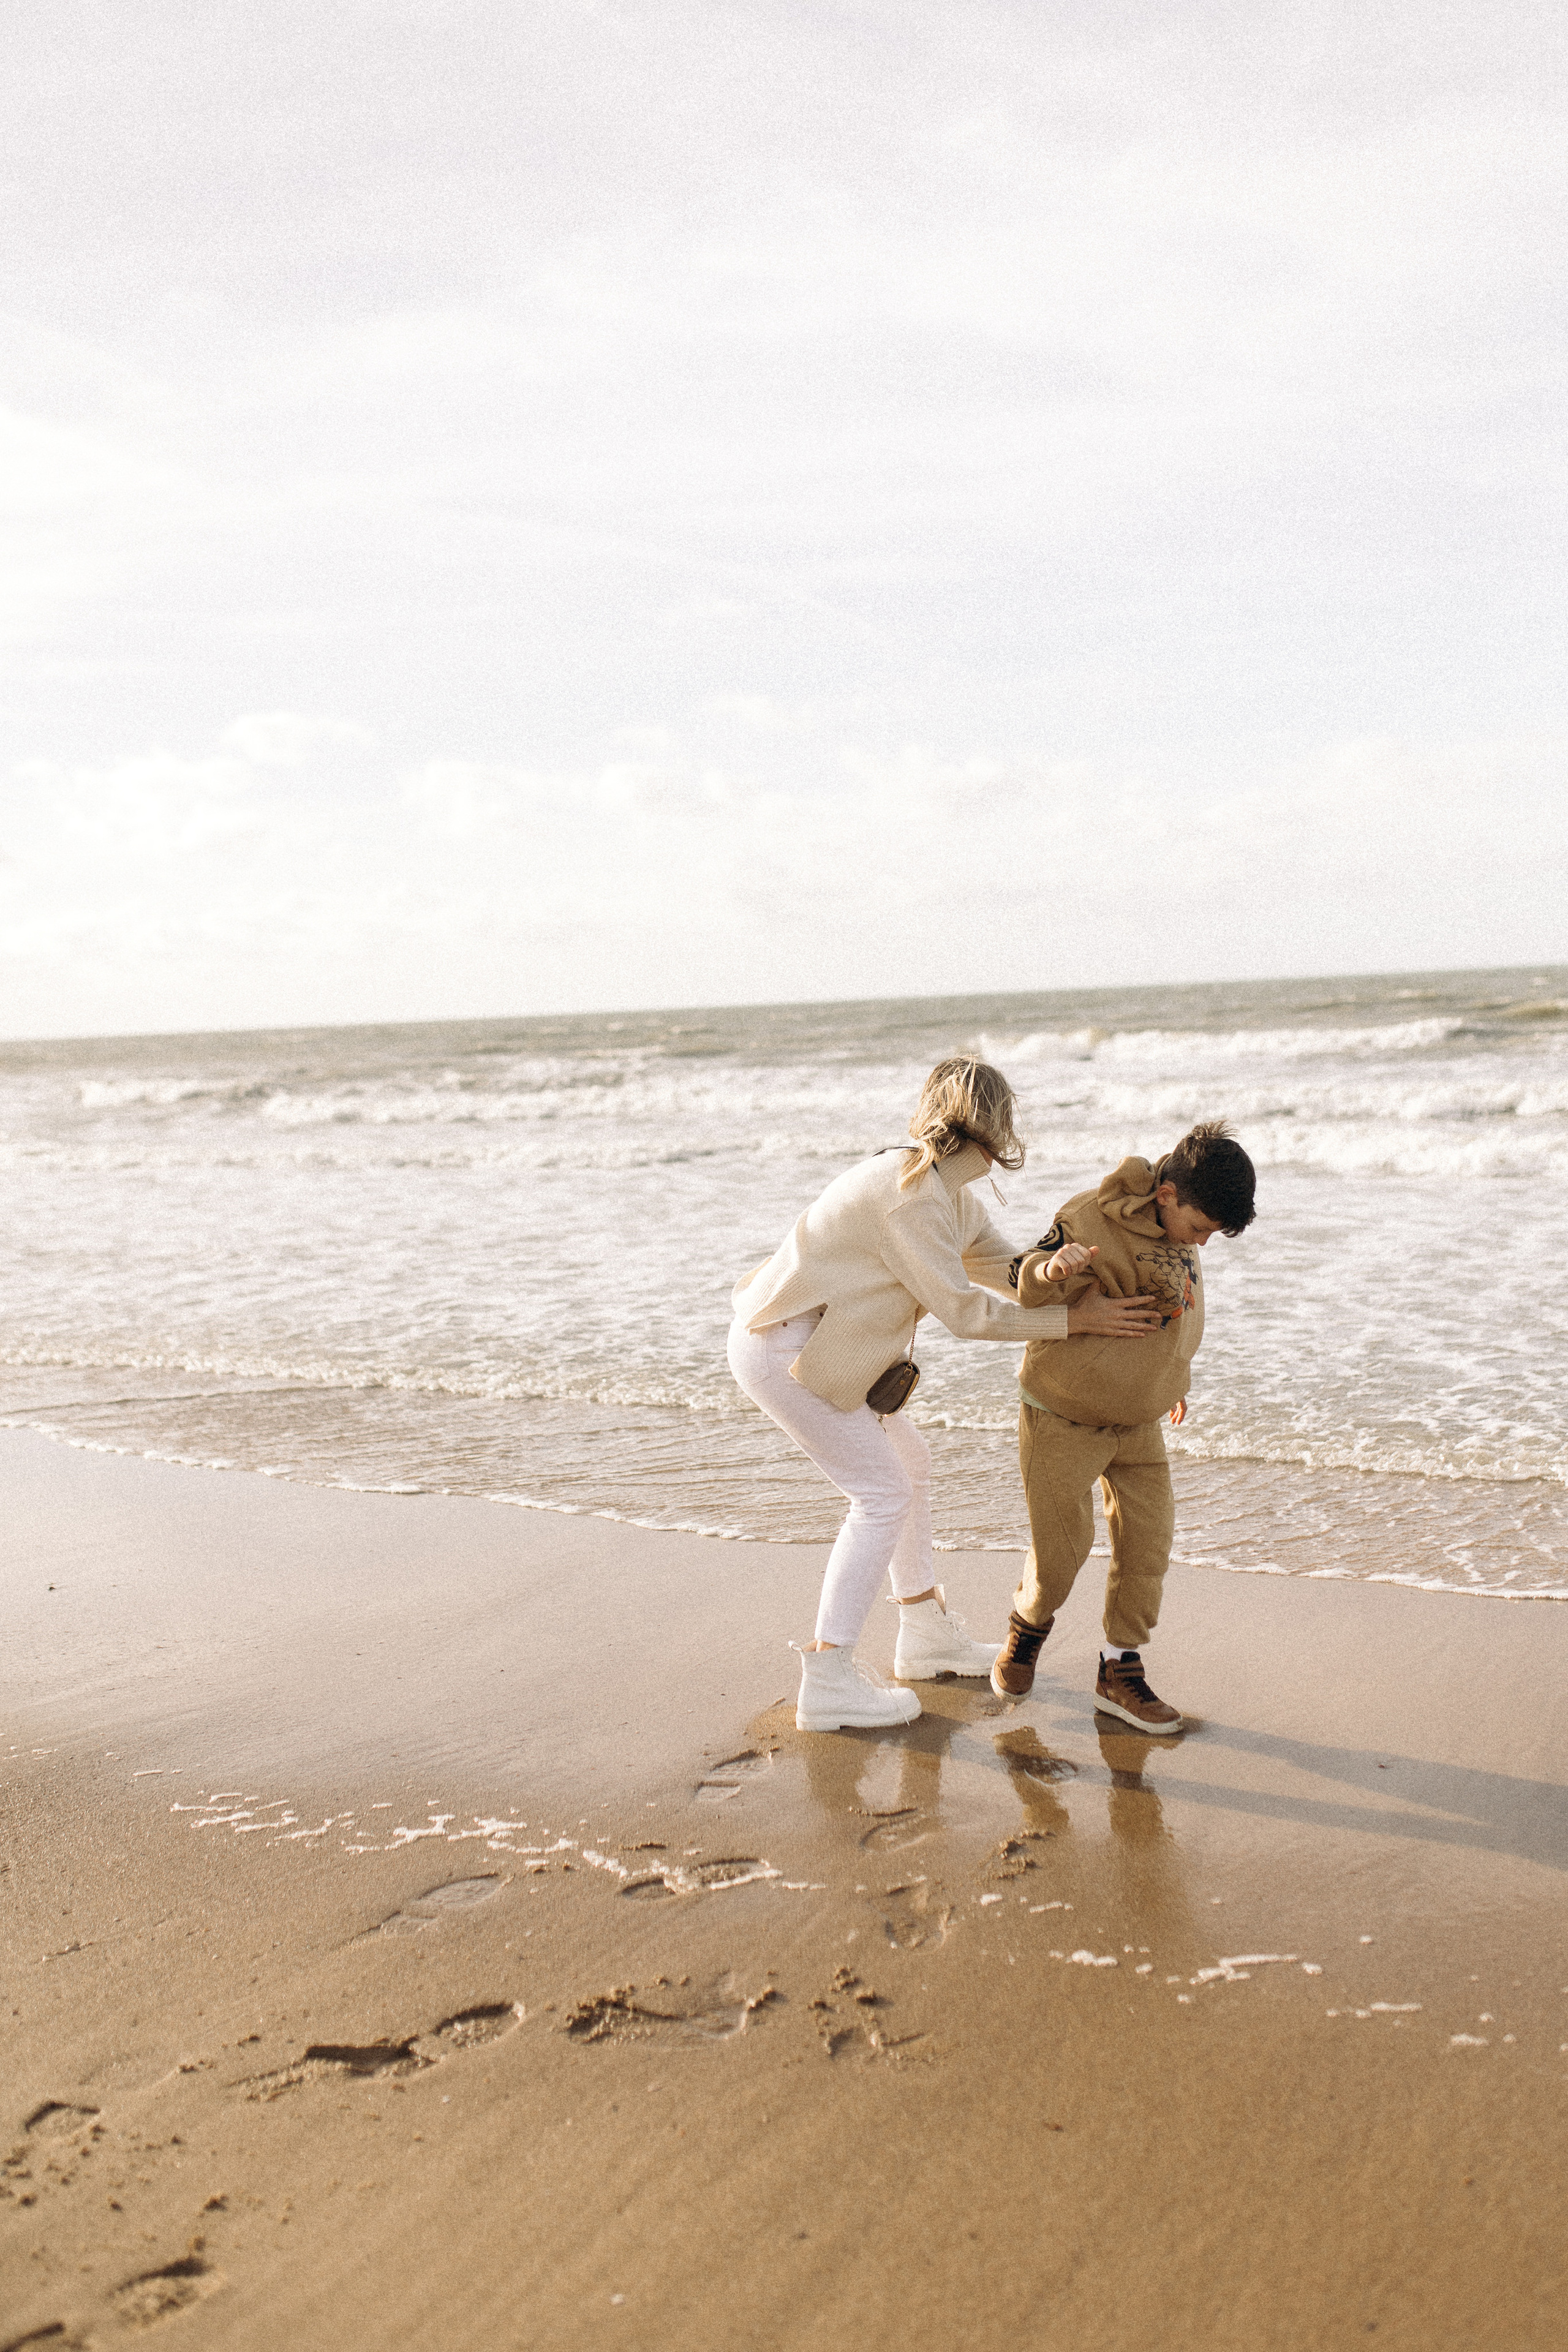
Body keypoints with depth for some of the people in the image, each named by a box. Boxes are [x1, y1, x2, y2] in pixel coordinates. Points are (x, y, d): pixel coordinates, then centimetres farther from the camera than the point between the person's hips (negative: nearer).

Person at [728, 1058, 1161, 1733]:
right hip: (782, 1348, -10)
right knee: (882, 1494, -8)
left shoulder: (949, 1194, 10)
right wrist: (1075, 1319, -17)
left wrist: (1110, 1300, 5)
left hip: (809, 1343, 10)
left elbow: (1012, 1270, 14)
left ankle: (925, 1633, 31)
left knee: (909, 1462, 18)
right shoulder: (911, 1194, -23)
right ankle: (827, 1681, -3)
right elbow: (963, 1311, -20)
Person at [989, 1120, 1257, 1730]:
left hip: (1136, 1420, 6)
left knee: (1147, 1543, 3)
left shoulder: (1182, 1232, 0)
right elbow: (1030, 1290, -31)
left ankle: (1120, 1671, 16)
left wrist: (1175, 1381, 25)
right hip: (1064, 1416, -6)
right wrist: (1050, 1268, -54)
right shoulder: (1096, 1222, -24)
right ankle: (1029, 1623, 32)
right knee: (1062, 1548, 1)